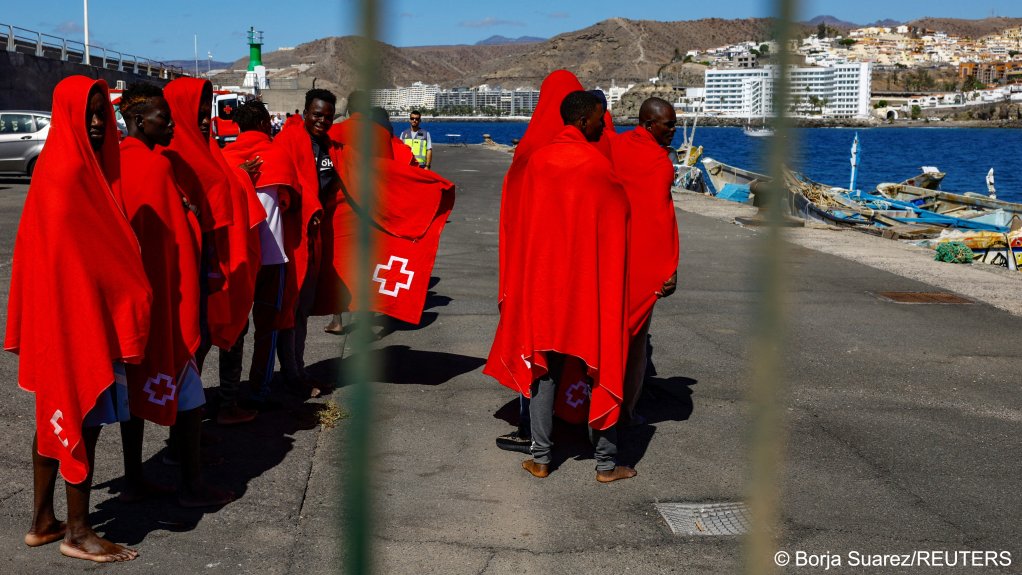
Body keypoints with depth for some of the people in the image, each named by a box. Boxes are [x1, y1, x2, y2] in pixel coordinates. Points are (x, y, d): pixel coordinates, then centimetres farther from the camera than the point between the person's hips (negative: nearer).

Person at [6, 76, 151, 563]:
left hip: (64, 316, 10)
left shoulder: (82, 166, 10)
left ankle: (43, 522, 24)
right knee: (84, 418, -1)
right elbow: (81, 252, -18)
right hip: (78, 314, -10)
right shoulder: (68, 172, -18)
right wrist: (125, 311, -11)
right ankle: (77, 532, 8)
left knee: (58, 416, 15)